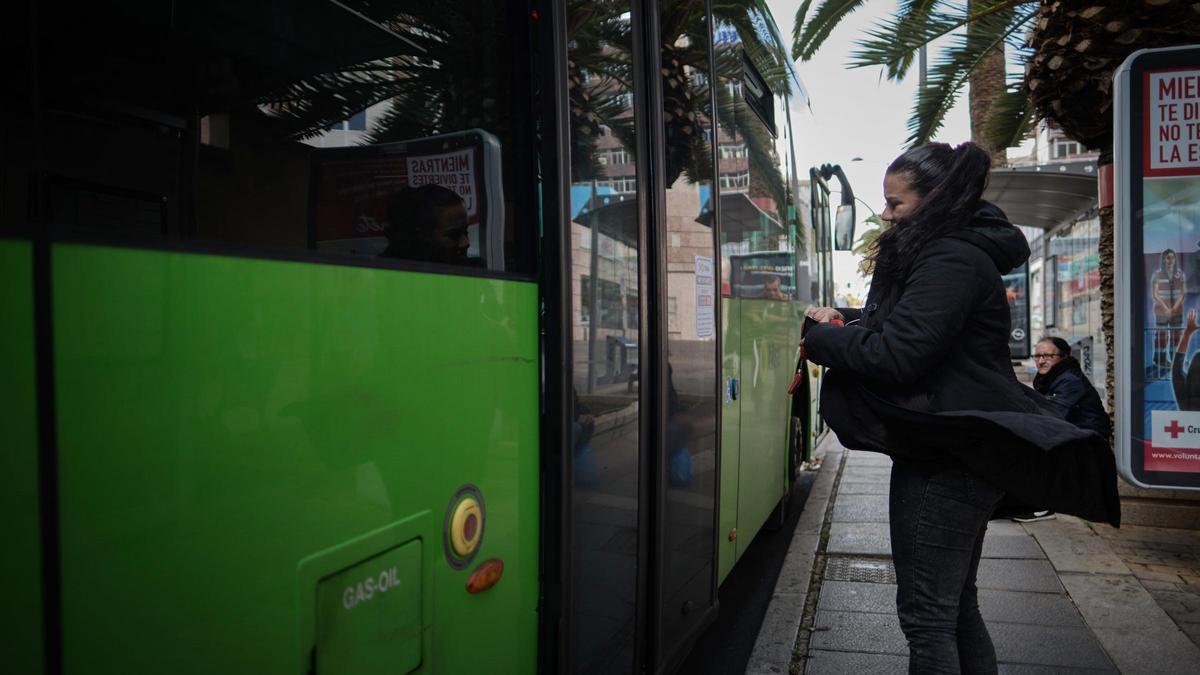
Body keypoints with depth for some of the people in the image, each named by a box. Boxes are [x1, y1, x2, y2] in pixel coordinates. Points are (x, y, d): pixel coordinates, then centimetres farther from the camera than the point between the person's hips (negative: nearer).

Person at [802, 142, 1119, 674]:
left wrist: (820, 339, -10)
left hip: (943, 461, -11)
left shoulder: (951, 260, -18)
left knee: (925, 614, -3)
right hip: (963, 452, 11)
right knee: (956, 606, 20)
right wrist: (844, 321, 7)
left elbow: (895, 355, -24)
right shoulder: (960, 251, 15)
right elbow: (912, 326, 21)